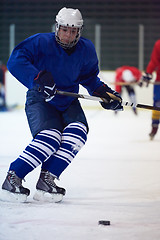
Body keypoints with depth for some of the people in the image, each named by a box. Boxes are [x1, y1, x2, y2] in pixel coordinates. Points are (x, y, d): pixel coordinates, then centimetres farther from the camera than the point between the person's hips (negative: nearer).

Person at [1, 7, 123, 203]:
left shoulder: (86, 50, 0)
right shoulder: (41, 43, -16)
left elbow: (89, 77, 16)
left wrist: (103, 92, 1)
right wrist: (38, 78, -37)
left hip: (68, 101, 5)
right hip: (40, 100, -5)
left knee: (78, 130, -22)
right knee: (50, 137, -28)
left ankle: (47, 179, -20)